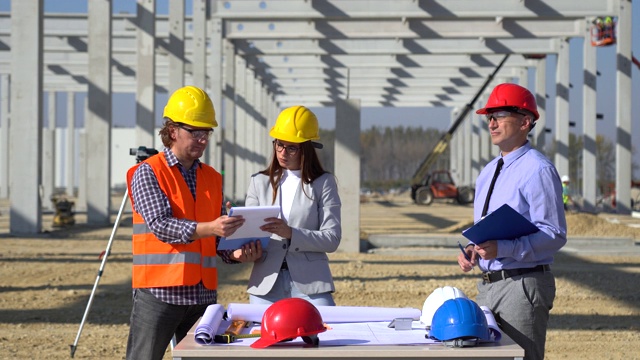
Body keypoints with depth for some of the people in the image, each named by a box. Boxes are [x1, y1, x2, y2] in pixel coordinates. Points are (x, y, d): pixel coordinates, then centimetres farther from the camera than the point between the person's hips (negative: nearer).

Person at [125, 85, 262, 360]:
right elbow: (161, 224, -16)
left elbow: (219, 238, 15)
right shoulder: (148, 173, -2)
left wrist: (236, 254, -7)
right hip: (160, 292, -5)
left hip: (203, 293, 6)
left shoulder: (212, 178, 15)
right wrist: (208, 228, -29)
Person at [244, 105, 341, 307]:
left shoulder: (323, 183, 5)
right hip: (266, 283, 2)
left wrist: (291, 233, -17)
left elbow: (332, 239, -3)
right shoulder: (260, 182, 13)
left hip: (310, 284, -2)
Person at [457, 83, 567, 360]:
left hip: (523, 284, -9)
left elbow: (555, 235, -17)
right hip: (488, 284, 9)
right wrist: (471, 250, 3)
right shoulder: (489, 172, 16)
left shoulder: (538, 170, -12)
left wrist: (502, 248, -27)